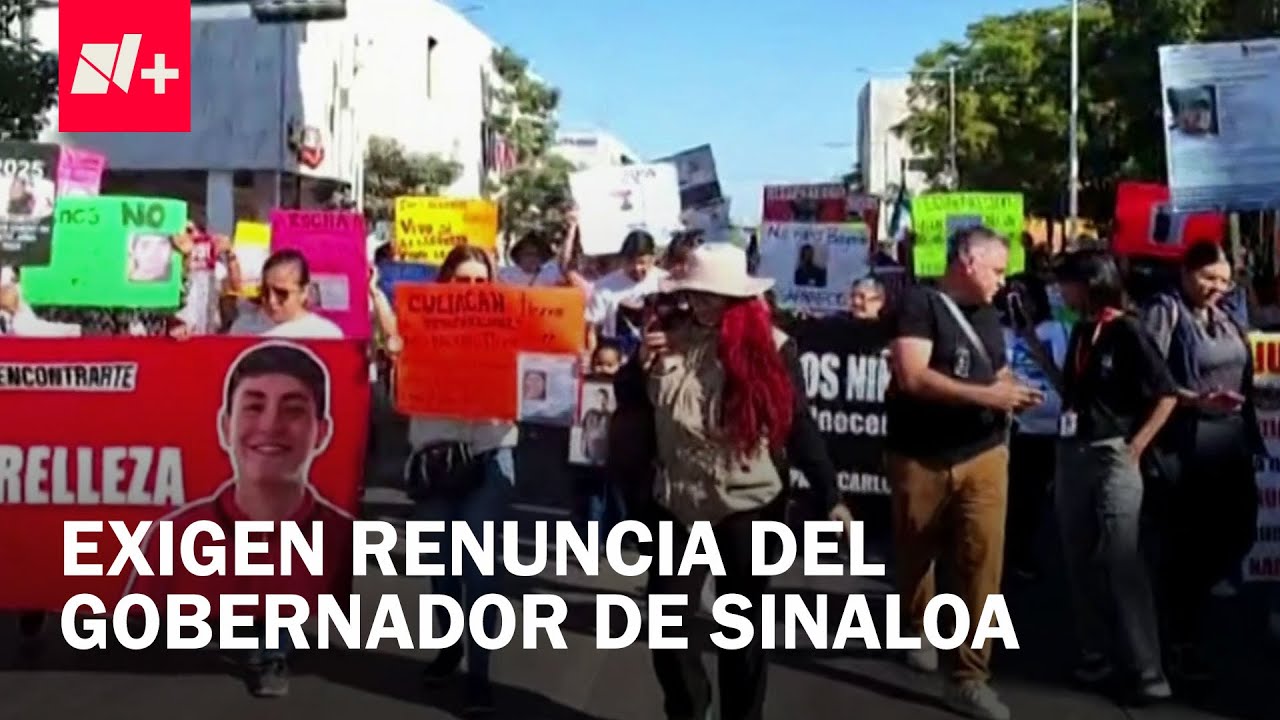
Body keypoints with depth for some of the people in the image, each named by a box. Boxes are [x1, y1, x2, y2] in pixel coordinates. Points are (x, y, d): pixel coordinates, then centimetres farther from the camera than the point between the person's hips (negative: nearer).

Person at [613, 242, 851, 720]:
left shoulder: (770, 346, -8)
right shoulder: (670, 338, 2)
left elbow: (799, 426, -5)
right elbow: (628, 402, 12)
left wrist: (829, 497, -8)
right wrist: (641, 363, -8)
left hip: (746, 506, -3)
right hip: (675, 504, 4)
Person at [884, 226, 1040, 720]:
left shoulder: (988, 315, 11)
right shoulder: (920, 304, -10)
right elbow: (912, 377, -22)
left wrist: (1013, 393, -3)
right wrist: (985, 395, -22)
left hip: (983, 456, 4)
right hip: (920, 460, -4)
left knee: (982, 564, -5)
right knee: (916, 557, 15)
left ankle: (970, 677, 2)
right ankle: (918, 632, 42)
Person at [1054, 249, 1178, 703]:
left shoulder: (1128, 332, -10)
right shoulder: (1081, 331, 10)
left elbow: (1166, 396, -9)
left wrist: (1135, 447, -11)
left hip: (1112, 458, -7)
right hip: (1071, 456, 7)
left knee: (1122, 564, -7)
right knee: (1081, 563, 9)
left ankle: (1145, 668, 0)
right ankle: (1096, 656, 19)